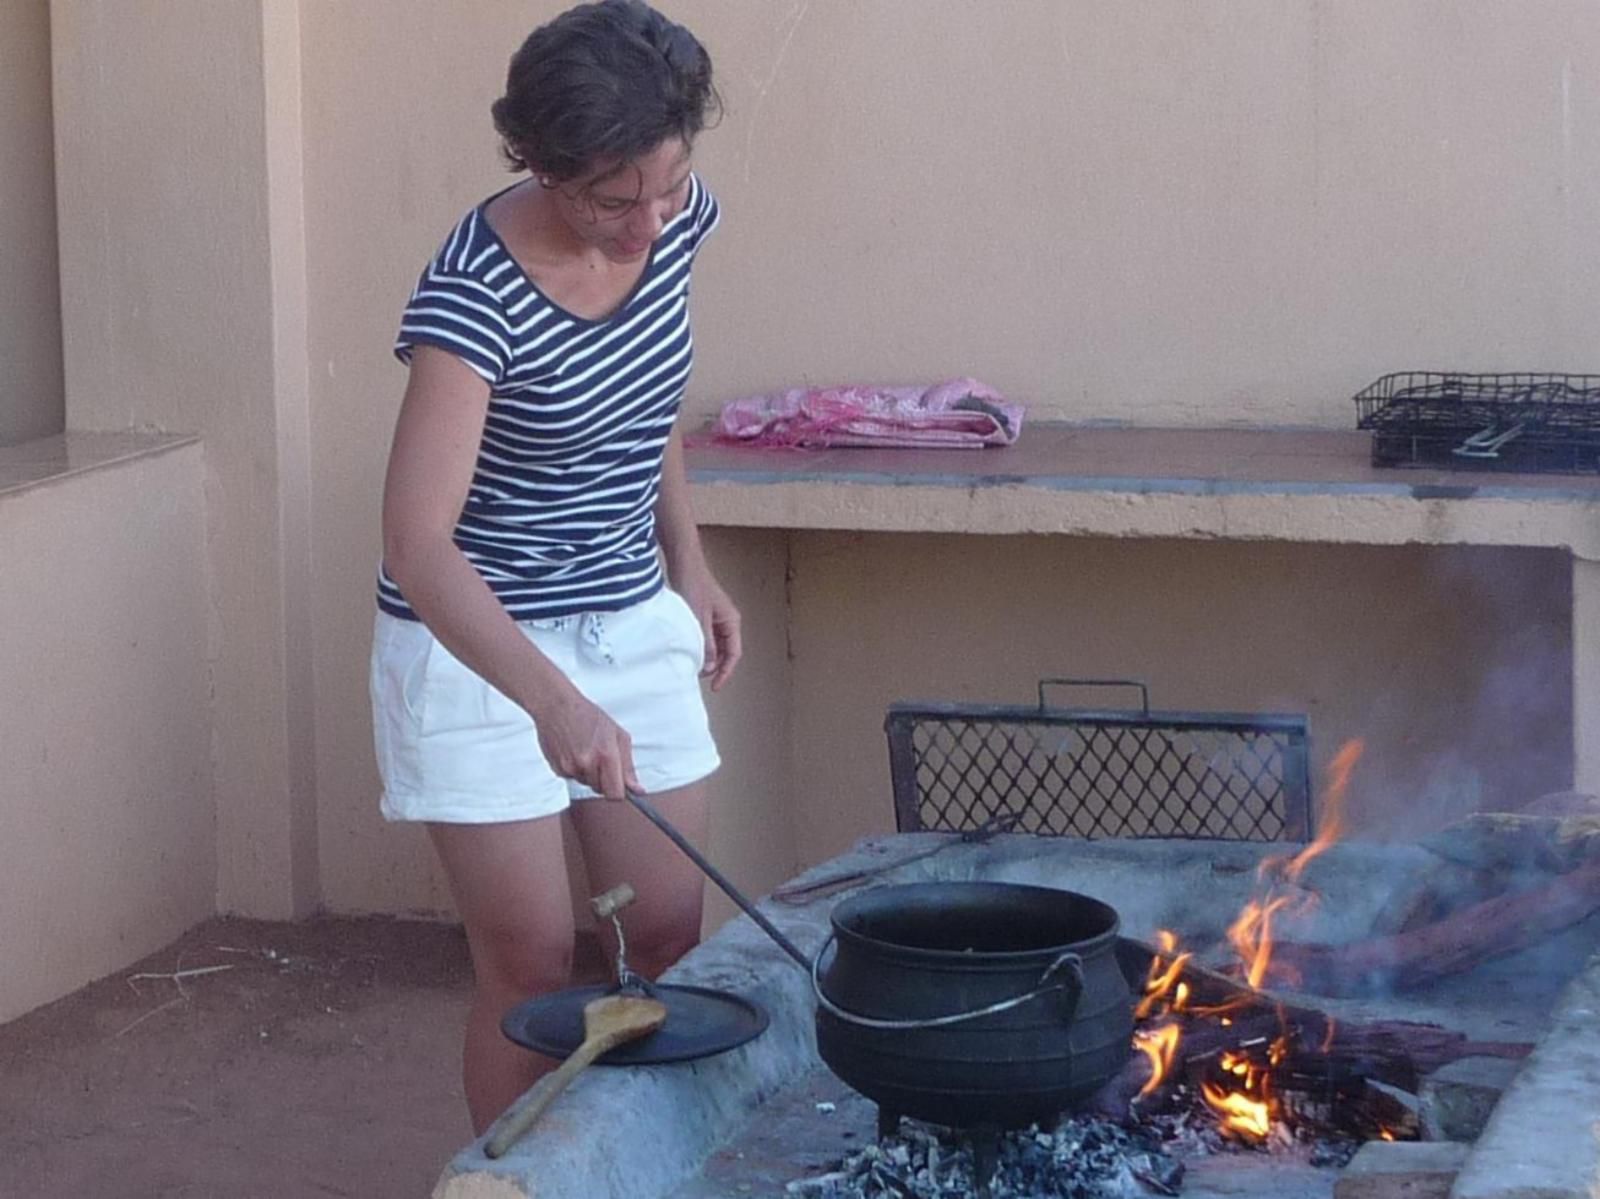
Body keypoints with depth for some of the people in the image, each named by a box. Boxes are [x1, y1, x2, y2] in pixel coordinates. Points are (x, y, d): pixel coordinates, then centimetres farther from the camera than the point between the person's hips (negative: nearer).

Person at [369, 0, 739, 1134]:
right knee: (533, 969, -1)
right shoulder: (475, 292, -27)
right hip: (478, 645, -6)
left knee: (669, 945, 8)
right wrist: (551, 699, -48)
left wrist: (689, 566, 10)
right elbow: (417, 541, -36)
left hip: (635, 626, 6)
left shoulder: (679, 218, -8)